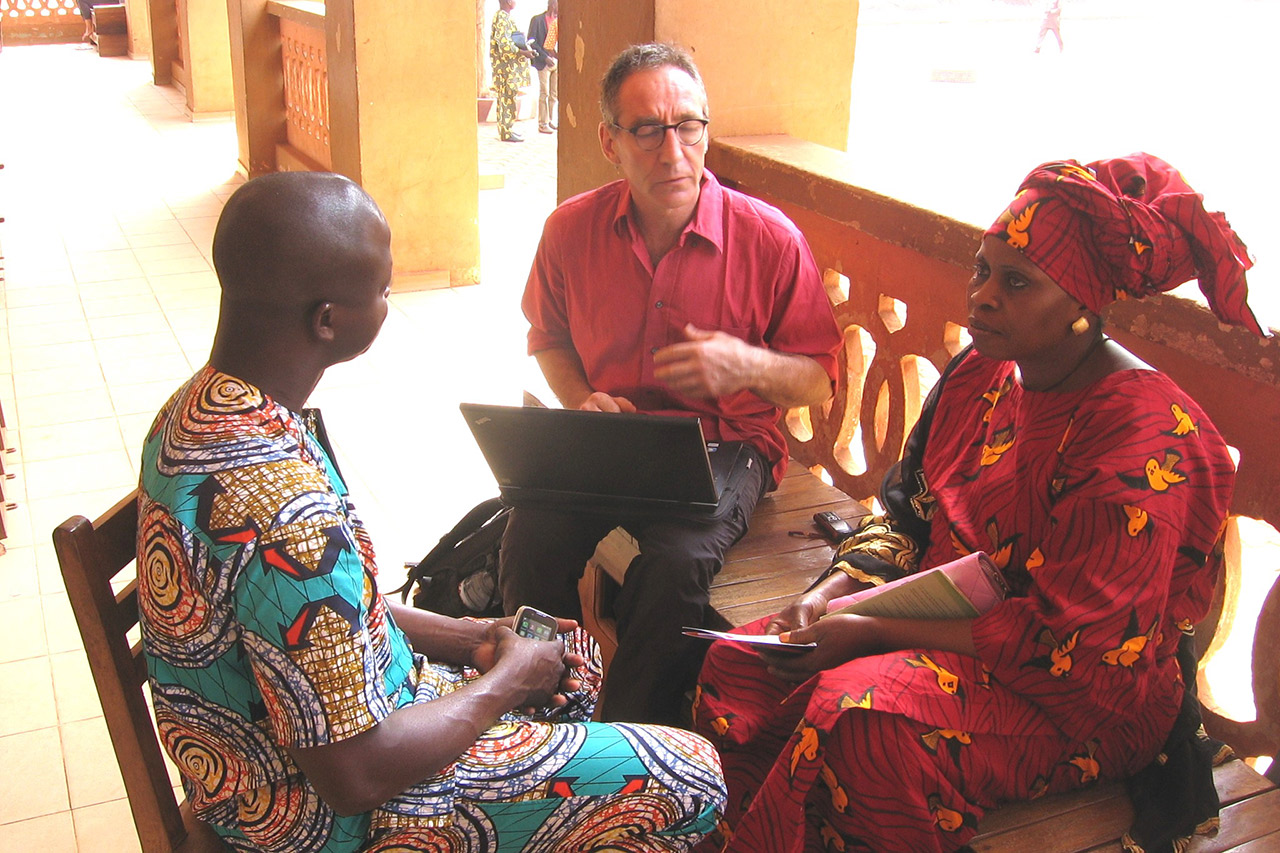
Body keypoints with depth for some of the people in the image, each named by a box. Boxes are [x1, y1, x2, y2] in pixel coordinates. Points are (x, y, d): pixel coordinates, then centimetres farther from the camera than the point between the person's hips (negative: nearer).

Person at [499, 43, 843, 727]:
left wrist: (748, 366, -22)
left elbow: (820, 379, -2)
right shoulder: (571, 229, -1)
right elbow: (548, 336, 18)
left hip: (724, 445, -2)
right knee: (531, 539, -24)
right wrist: (582, 401, -2)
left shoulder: (768, 238, -9)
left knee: (677, 562, -32)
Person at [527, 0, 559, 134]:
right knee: (544, 93, -5)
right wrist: (545, 57, -15)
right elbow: (532, 41, -8)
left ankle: (551, 121, 18)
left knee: (555, 93, 8)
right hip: (543, 62, -5)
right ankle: (542, 124, 0)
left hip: (557, 61, 5)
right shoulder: (537, 20, -4)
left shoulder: (558, 21, 12)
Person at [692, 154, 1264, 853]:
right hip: (948, 620, 7)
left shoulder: (1144, 436, -22)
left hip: (1077, 697, -7)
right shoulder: (983, 373, 2)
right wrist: (830, 594, -10)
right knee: (735, 666, -7)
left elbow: (1071, 642, -22)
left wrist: (869, 631, -22)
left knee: (861, 717, -33)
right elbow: (905, 513, 10)